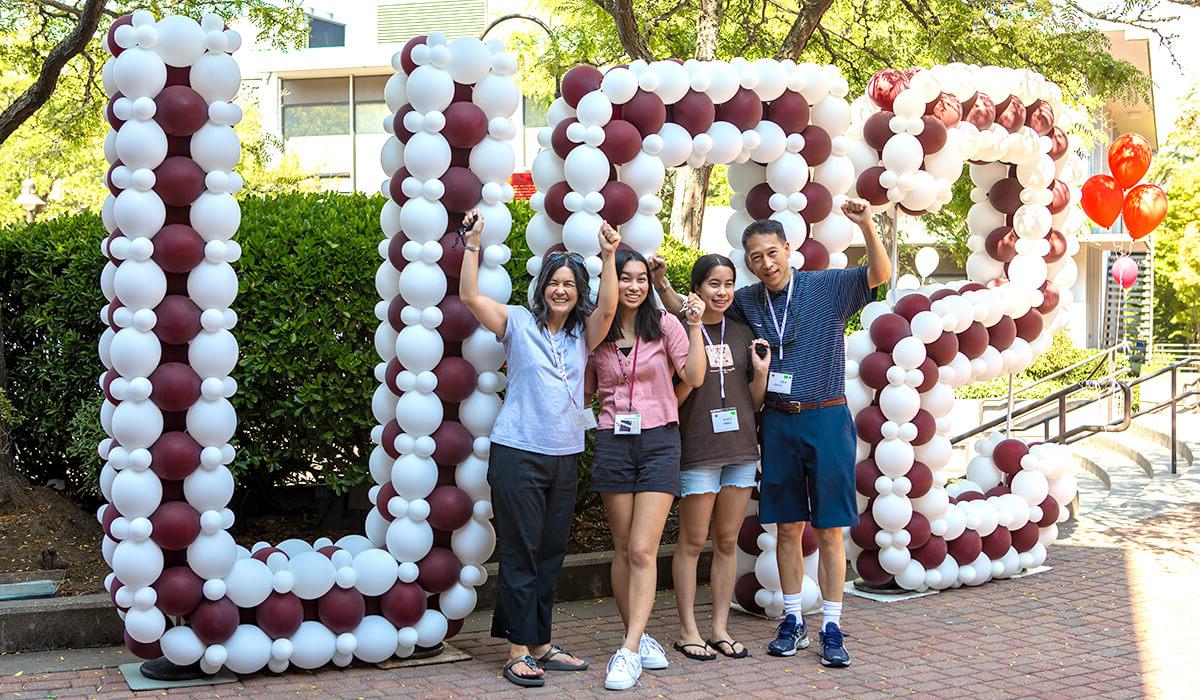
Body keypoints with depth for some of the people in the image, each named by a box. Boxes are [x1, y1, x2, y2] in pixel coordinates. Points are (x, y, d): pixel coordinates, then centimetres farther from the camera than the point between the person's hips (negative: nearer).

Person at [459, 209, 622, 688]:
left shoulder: (584, 334, 10)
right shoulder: (518, 323, 1)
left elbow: (607, 308, -9)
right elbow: (470, 296, -10)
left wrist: (608, 257, -18)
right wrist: (473, 243, -17)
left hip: (565, 456, 5)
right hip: (517, 453, -5)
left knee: (551, 555, 11)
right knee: (520, 554, -3)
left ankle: (540, 643, 20)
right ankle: (519, 651, 2)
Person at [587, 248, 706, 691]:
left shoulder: (664, 325, 0)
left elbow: (694, 376, -6)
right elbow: (586, 388, 14)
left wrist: (695, 326, -13)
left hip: (658, 441, -2)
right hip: (613, 441, 3)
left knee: (642, 551, -10)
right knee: (624, 549, 6)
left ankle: (629, 651, -11)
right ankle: (638, 635, 19)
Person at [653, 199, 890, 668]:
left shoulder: (827, 287, -4)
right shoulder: (746, 303, 6)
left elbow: (878, 275, -16)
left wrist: (867, 228, -31)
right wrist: (662, 285, -3)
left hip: (826, 420, -3)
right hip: (777, 423, 3)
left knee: (829, 531, 1)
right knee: (788, 528, 9)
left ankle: (831, 628, 8)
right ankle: (792, 621, 21)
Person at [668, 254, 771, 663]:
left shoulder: (741, 333, 11)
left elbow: (755, 403, 15)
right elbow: (672, 399, -8)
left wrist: (760, 372, -4)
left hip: (740, 447, 5)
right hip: (697, 450, -5)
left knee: (727, 542, 9)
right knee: (692, 542, 2)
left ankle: (720, 629, 17)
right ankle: (688, 632, 9)